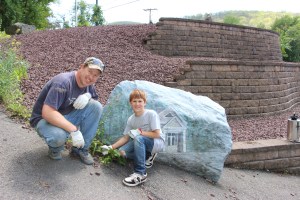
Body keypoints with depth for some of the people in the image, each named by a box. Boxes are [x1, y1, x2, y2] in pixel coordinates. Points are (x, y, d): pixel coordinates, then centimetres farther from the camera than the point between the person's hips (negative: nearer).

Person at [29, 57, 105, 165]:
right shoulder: (63, 82, -29)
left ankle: (81, 149, -3)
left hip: (66, 117, 7)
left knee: (96, 106, -14)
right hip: (44, 119, -7)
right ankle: (55, 148, 1)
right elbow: (47, 113, -35)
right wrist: (74, 130, -38)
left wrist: (88, 95, -15)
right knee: (58, 136, -40)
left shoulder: (88, 84, -4)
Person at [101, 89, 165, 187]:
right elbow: (126, 137, 0)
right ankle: (148, 156, 5)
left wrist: (140, 132, -26)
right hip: (142, 144, 6)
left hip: (158, 143, -6)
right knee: (123, 151, -15)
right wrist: (111, 147, -9)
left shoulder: (151, 114, -17)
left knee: (138, 138, -35)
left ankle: (140, 174, -31)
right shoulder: (131, 119, -1)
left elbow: (157, 134, -18)